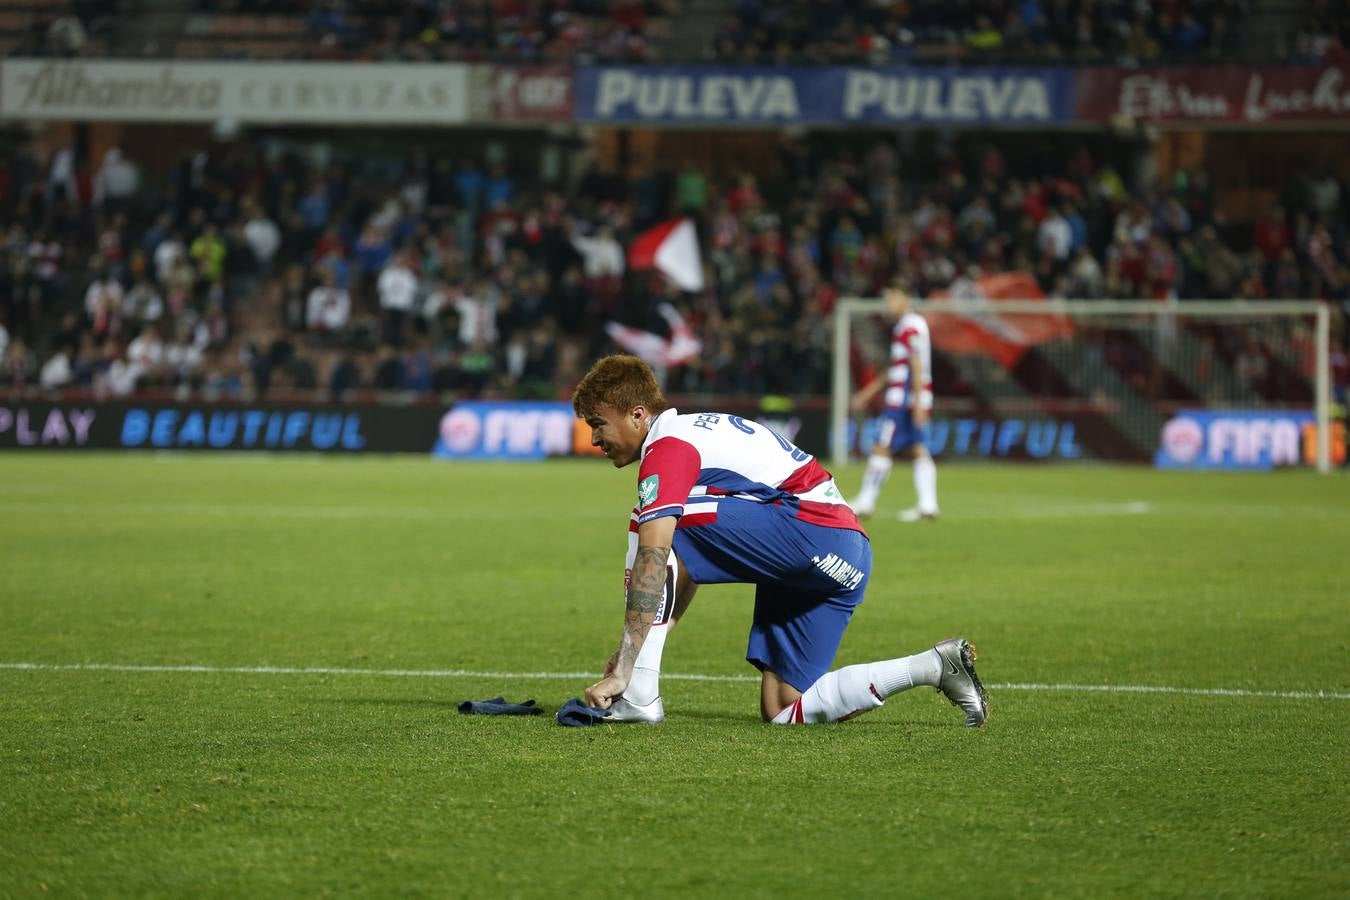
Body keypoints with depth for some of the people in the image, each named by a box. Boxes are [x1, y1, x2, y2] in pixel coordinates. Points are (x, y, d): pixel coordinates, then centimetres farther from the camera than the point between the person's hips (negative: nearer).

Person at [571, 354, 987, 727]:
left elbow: (653, 565, -19)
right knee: (783, 713, 6)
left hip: (812, 530, -10)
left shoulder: (665, 450, -8)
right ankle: (936, 665, 10)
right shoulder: (692, 432, 23)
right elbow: (691, 563, 26)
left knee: (650, 526, -10)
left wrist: (622, 671, -21)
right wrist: (635, 650, 18)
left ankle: (639, 694, -14)